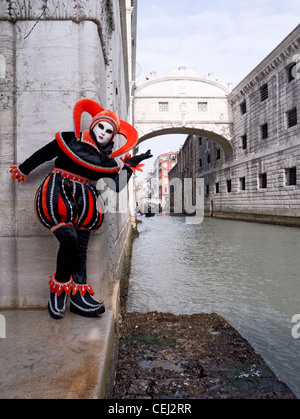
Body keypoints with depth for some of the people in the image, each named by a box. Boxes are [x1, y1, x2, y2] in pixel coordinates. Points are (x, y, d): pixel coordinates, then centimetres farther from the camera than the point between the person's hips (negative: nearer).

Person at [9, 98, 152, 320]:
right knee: (69, 238, -24)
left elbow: (119, 185, 2)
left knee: (81, 249, -2)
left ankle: (79, 295, 6)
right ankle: (59, 286, -4)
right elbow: (43, 154, 17)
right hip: (57, 191, -3)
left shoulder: (108, 160, 14)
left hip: (83, 199, 4)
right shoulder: (71, 140, 7)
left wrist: (130, 166, 3)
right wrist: (24, 169, 26)